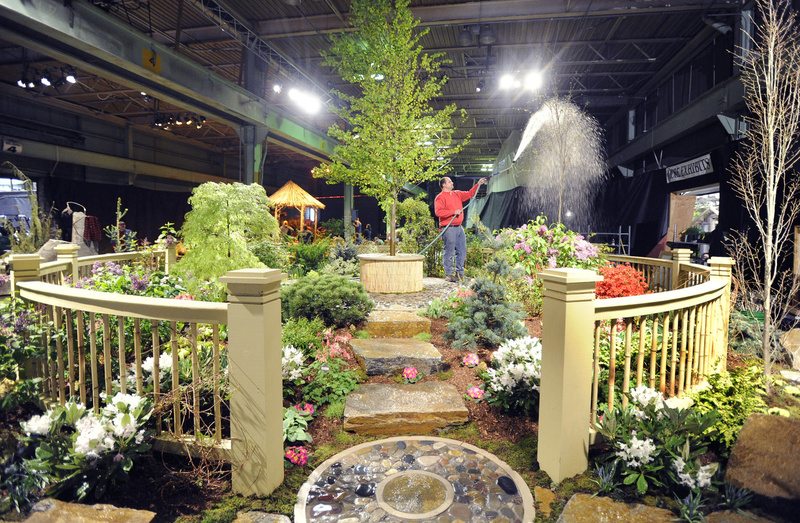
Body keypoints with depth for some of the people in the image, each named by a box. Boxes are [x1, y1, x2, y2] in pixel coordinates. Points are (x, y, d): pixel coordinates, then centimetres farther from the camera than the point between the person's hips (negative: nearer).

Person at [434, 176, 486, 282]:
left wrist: (478, 184, 20)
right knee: (449, 252, -4)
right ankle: (449, 274, 4)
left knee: (462, 251, 10)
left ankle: (460, 273, 19)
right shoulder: (440, 197, -6)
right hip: (449, 228, -8)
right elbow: (438, 212, -17)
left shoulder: (457, 194, 18)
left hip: (459, 227, 8)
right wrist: (453, 212, -18)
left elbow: (469, 194, 28)